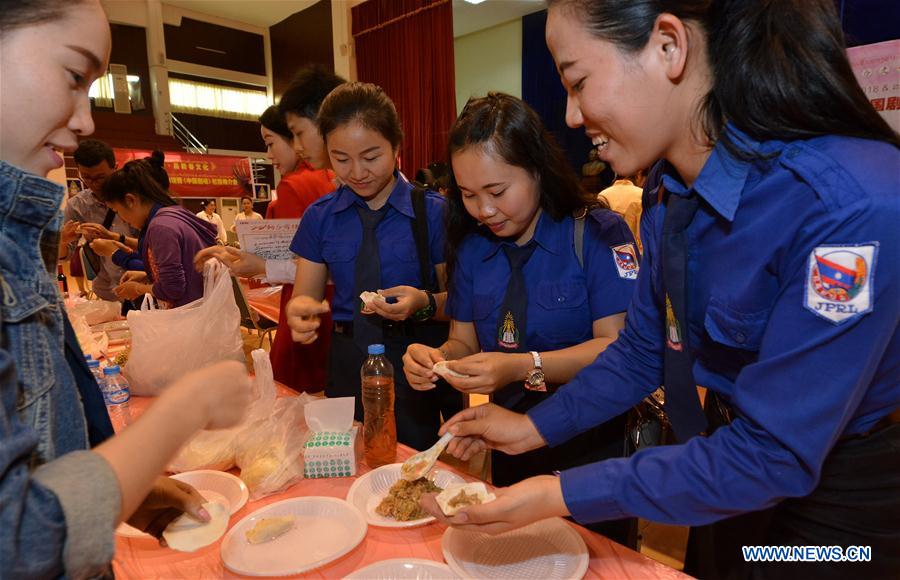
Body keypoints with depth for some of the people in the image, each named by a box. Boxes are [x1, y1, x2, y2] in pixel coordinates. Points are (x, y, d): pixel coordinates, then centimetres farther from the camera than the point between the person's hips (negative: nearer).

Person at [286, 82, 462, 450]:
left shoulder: (433, 212, -6)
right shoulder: (320, 217, 4)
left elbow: (456, 297, -3)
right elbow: (306, 293, 6)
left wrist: (425, 303, -23)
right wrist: (299, 309, -16)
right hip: (348, 365, 3)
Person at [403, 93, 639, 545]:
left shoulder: (598, 233, -15)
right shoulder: (472, 247, 1)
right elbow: (464, 340, 5)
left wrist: (525, 367, -32)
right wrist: (437, 357, -17)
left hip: (592, 442, -4)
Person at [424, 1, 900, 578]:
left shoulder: (853, 205, -32)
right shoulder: (674, 196, -8)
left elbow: (775, 457, -29)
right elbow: (642, 350, 1)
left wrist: (564, 495, -27)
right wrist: (534, 428, -4)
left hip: (845, 510, -6)